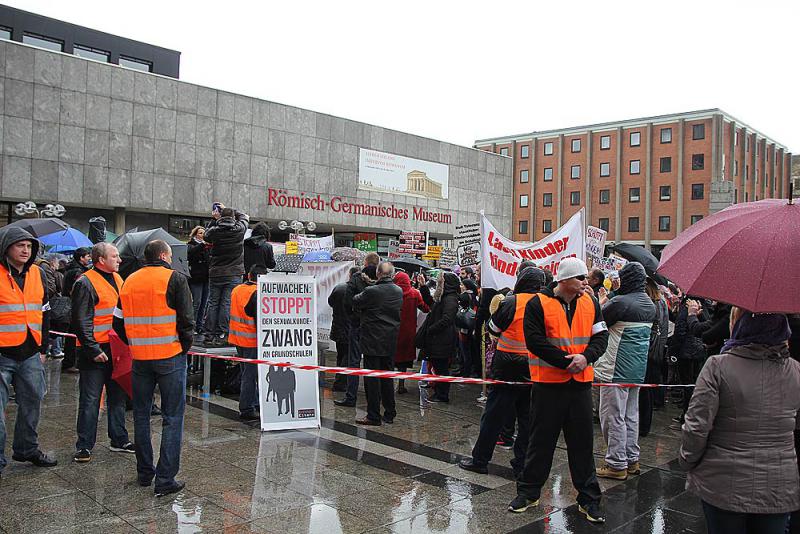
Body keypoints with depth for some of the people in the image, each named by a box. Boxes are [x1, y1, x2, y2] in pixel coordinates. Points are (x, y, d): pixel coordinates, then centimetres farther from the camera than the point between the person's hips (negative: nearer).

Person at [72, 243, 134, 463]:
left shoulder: (117, 279, 13)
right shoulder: (86, 283, -12)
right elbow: (81, 321, -17)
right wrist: (93, 349, -20)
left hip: (117, 349, 8)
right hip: (96, 351, -8)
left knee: (118, 397, 14)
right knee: (90, 400, 0)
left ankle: (119, 440, 25)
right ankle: (84, 446, 11)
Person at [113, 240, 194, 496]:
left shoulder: (129, 281, 10)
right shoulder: (175, 279, -7)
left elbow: (118, 323, 12)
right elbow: (186, 319, -12)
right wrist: (184, 347, 1)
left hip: (140, 358, 5)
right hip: (170, 356, -5)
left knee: (141, 415, 17)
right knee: (172, 418, 1)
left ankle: (144, 473, 26)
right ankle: (165, 479, 0)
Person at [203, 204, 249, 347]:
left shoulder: (215, 230, -7)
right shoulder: (239, 229, -7)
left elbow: (206, 236, 16)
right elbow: (245, 217, 14)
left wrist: (214, 219, 19)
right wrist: (229, 210, 19)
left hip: (215, 274, 1)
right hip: (234, 275, -1)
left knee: (212, 304, 9)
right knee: (227, 304, 0)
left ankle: (209, 336, 11)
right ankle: (221, 336, -1)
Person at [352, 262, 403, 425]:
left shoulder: (371, 291, -17)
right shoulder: (399, 291, 1)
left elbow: (355, 303, -4)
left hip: (373, 341, -6)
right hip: (390, 341, 6)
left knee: (372, 379, 1)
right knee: (387, 377, 15)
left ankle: (373, 416, 4)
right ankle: (389, 413, 22)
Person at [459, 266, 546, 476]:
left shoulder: (511, 302, -12)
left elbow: (493, 328, 0)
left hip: (508, 366, -4)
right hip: (535, 369, 4)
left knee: (494, 414, 5)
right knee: (528, 416, 11)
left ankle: (480, 459, 13)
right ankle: (523, 464, 17)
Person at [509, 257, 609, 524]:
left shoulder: (590, 304, 6)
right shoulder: (538, 304, -8)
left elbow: (600, 336, 5)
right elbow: (535, 341, -14)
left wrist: (586, 357, -14)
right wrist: (567, 361, -18)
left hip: (580, 382, 4)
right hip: (548, 382, -3)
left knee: (582, 441, 9)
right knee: (541, 439, 7)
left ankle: (589, 498, 21)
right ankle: (529, 491, 23)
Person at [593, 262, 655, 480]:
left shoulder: (621, 302, -18)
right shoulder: (650, 305, 8)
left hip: (616, 369, -8)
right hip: (638, 369, 8)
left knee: (613, 416, 0)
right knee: (631, 415, 17)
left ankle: (616, 464, 6)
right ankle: (632, 460, 25)